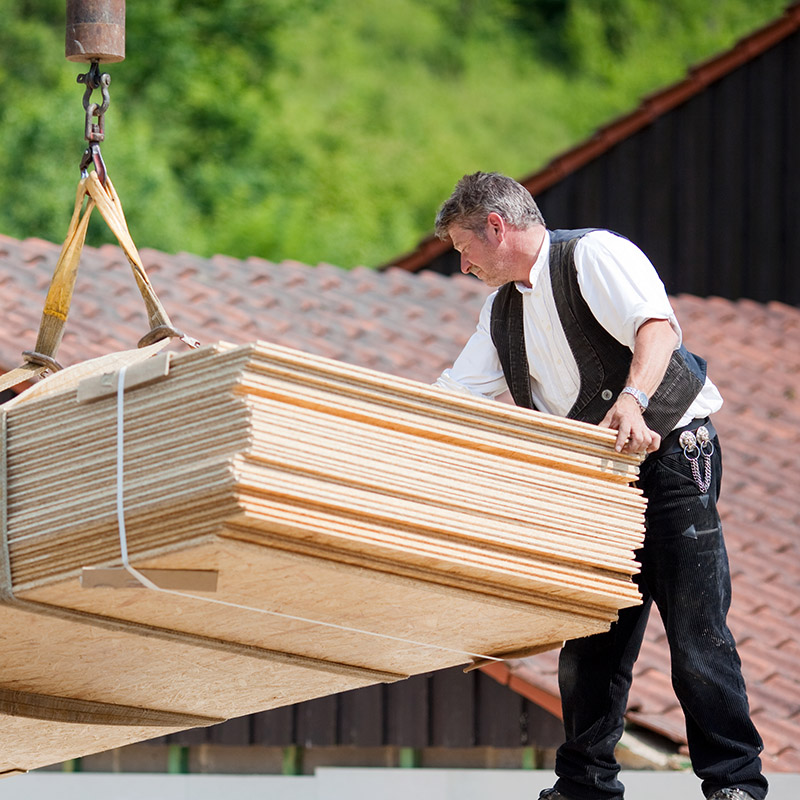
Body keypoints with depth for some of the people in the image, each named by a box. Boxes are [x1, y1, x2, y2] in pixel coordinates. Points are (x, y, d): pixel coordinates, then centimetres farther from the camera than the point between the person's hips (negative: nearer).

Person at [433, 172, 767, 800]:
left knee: (696, 629, -10)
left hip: (669, 450, -8)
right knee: (590, 633, 4)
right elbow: (449, 400, 20)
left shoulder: (593, 255, -9)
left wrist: (633, 398, -42)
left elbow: (658, 327, -25)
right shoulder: (503, 312, 16)